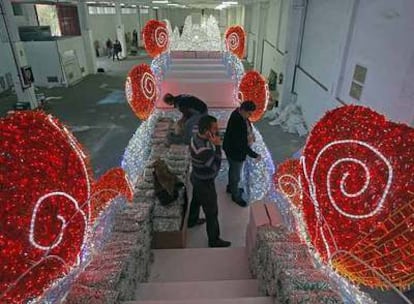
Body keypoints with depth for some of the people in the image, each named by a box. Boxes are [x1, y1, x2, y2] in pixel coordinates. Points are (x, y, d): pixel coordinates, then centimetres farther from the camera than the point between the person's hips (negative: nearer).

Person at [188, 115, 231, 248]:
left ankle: (192, 221, 61)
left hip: (196, 177, 9)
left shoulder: (196, 137, -9)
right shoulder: (203, 149, -40)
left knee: (196, 200, 34)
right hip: (205, 183, -9)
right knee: (212, 212, 10)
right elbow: (216, 166, -30)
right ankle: (214, 240, 30)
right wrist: (217, 146, -35)